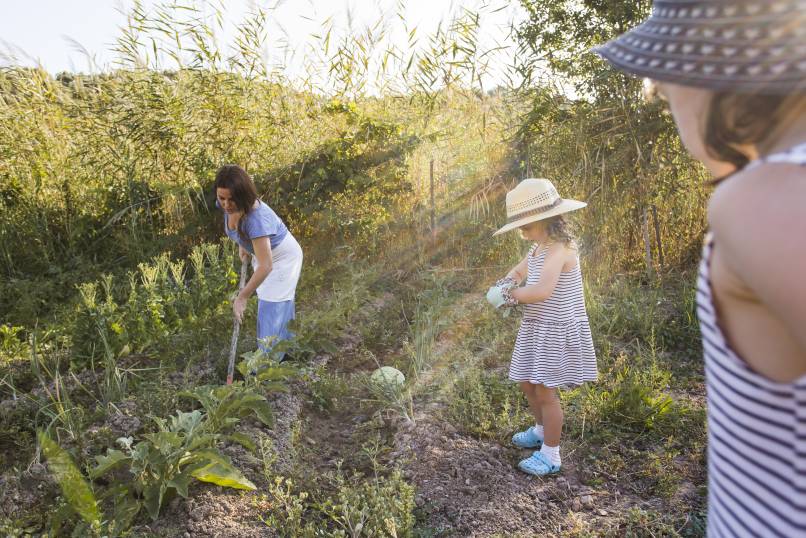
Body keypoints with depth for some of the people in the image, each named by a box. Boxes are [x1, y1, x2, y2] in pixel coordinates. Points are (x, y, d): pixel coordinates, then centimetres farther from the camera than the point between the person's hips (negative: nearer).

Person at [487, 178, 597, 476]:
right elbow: (516, 274, 17)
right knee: (527, 382, 19)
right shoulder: (538, 248, 7)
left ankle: (551, 455, 17)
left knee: (545, 391, 0)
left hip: (557, 331, -9)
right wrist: (504, 284, -7)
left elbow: (541, 291, -37)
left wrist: (511, 294, -19)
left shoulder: (558, 250, -23)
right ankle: (542, 430, 43)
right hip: (536, 327, 9)